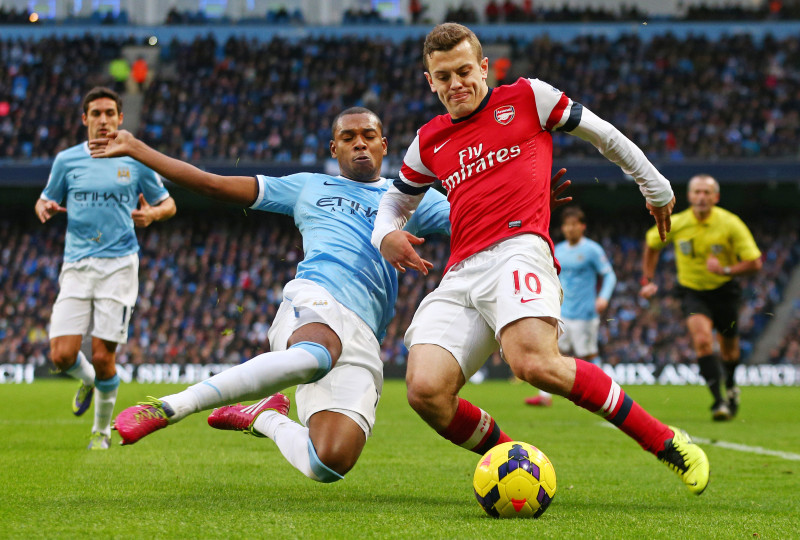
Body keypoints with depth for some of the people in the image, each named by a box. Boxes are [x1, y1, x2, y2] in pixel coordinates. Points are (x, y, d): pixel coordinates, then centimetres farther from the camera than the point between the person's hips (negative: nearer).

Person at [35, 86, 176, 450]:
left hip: (119, 266, -2)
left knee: (103, 356, -7)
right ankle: (87, 380, 28)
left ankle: (102, 429, 16)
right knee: (62, 355, -9)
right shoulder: (67, 160, 7)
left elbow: (168, 204, 13)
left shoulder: (136, 161, 4)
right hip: (77, 266, 2)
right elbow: (46, 201, 18)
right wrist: (45, 208, -6)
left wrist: (151, 214, -10)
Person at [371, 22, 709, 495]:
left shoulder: (527, 98, 13)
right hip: (460, 274, 5)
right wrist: (386, 234, 13)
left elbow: (603, 134, 23)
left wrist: (656, 187, 30)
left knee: (535, 363, -34)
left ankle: (667, 442, -21)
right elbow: (396, 201, 37)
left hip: (519, 248, -4)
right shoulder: (430, 142, 24)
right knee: (426, 391, -23)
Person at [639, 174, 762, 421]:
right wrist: (648, 279, 5)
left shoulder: (731, 224, -18)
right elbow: (652, 243, 9)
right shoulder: (676, 224, -12)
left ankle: (731, 386, 47)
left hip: (724, 290, 0)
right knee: (703, 340, -24)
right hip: (692, 291, 0)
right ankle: (718, 401, -24)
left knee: (729, 347, 14)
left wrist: (725, 270, -32)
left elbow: (754, 263, -17)